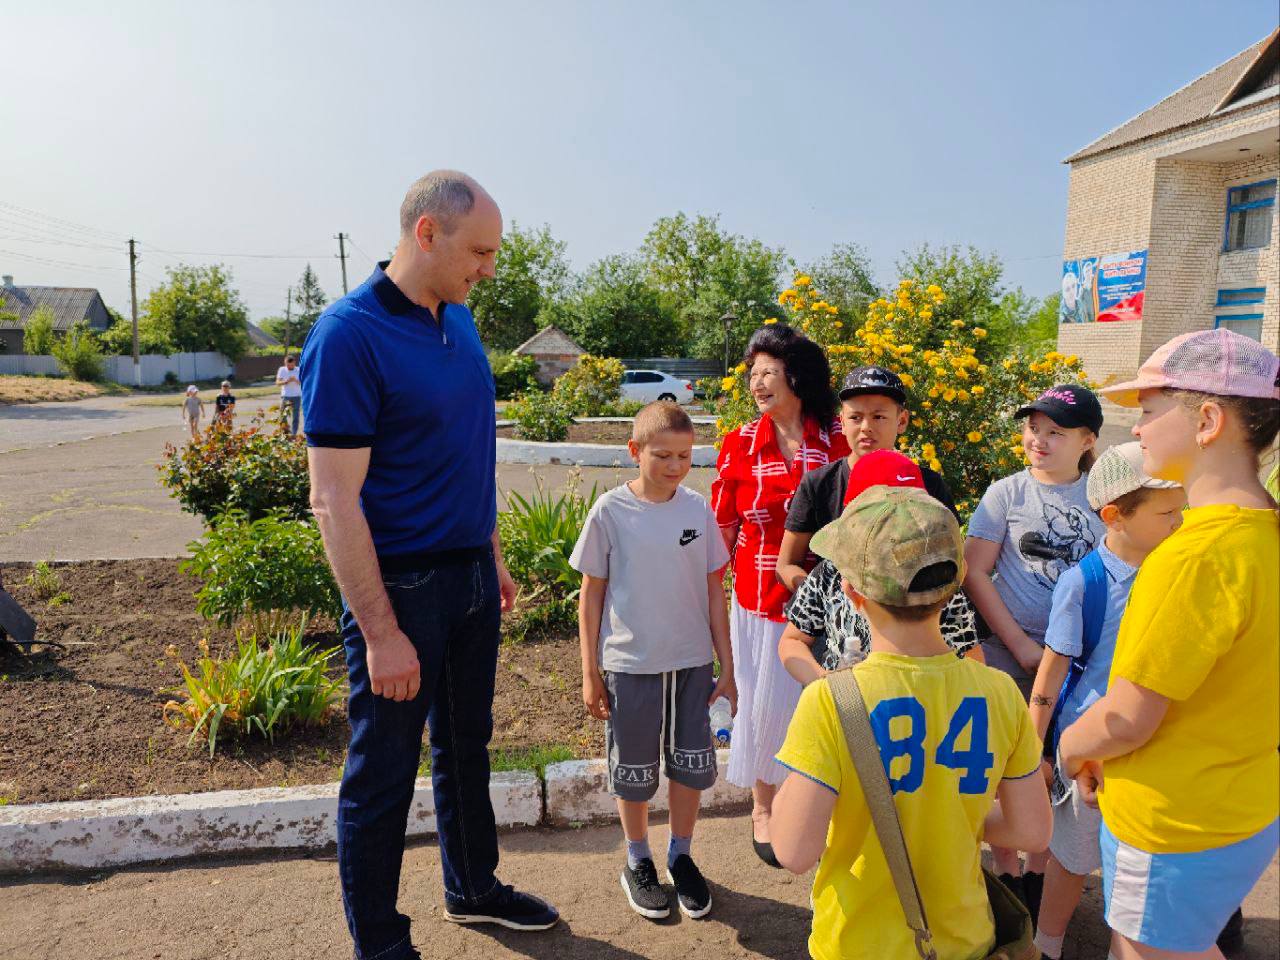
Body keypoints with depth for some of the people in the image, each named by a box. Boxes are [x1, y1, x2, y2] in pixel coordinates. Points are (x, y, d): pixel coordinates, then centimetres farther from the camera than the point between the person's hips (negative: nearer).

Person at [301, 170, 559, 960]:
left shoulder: (460, 320, 6)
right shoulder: (349, 335, -18)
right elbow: (334, 500, -19)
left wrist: (494, 558, 15)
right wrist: (380, 634, -19)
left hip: (470, 576, 8)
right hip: (399, 587, -7)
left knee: (466, 747, 22)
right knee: (383, 774, 10)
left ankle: (474, 889, 43)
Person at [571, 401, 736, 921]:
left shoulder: (698, 509, -3)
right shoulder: (610, 512, -10)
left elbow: (714, 591, 4)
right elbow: (591, 595, -4)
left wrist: (727, 666, 5)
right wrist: (590, 673, -2)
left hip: (693, 662, 3)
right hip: (630, 664, -2)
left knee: (691, 764, 14)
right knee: (634, 770, 12)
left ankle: (680, 856, 37)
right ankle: (638, 863, 35)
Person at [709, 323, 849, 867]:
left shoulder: (836, 439, -3)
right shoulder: (740, 444, -1)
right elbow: (721, 527, 4)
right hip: (760, 596, 0)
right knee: (765, 700, 11)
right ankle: (763, 809, 32)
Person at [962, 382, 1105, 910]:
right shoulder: (1007, 493, -4)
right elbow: (974, 573, -7)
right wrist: (1021, 646, -11)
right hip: (1007, 651, -2)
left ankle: (1039, 871, 31)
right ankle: (1006, 872, 26)